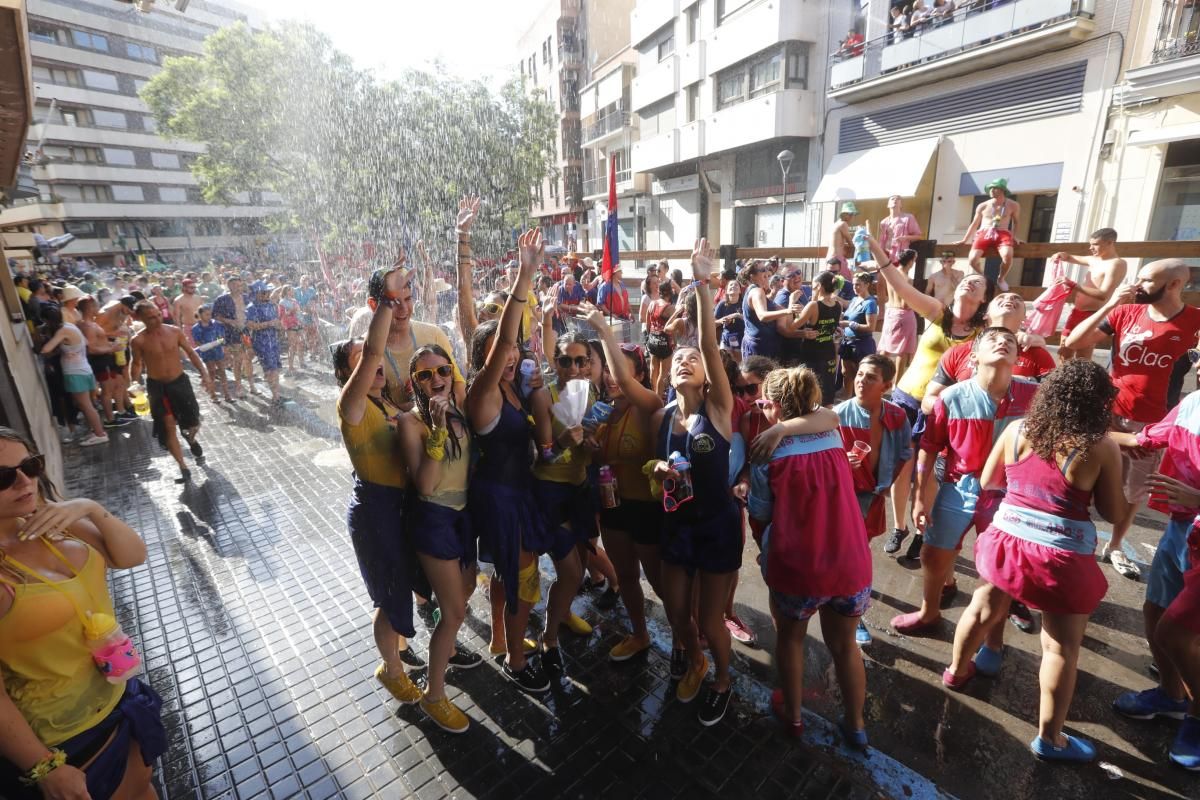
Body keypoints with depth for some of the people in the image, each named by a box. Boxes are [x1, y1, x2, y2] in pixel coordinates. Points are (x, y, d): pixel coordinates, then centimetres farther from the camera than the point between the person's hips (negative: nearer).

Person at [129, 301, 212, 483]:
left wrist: (204, 373, -5)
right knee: (169, 427, -2)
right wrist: (135, 383, -8)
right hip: (157, 386, -1)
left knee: (193, 424, 5)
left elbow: (190, 353, 3)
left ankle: (191, 440, 44)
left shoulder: (174, 331, -6)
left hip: (180, 381, 1)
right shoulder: (138, 341, -10)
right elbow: (137, 364, 5)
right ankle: (183, 468, 7)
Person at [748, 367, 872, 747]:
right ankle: (856, 725, 44)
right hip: (851, 563, 3)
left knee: (790, 637, 25)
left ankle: (792, 714, 43)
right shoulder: (832, 435, -1)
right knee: (844, 645, 25)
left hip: (794, 567, -3)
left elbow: (760, 512, 0)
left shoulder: (766, 453, -11)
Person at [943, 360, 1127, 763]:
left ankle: (957, 670, 46)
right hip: (1062, 558, -3)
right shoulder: (1102, 447, -13)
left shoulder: (1016, 430, -4)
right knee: (1061, 647, 11)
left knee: (983, 609, 24)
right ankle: (1049, 738, 24)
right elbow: (1113, 512, -2)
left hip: (1006, 541, 4)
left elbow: (987, 481, 6)